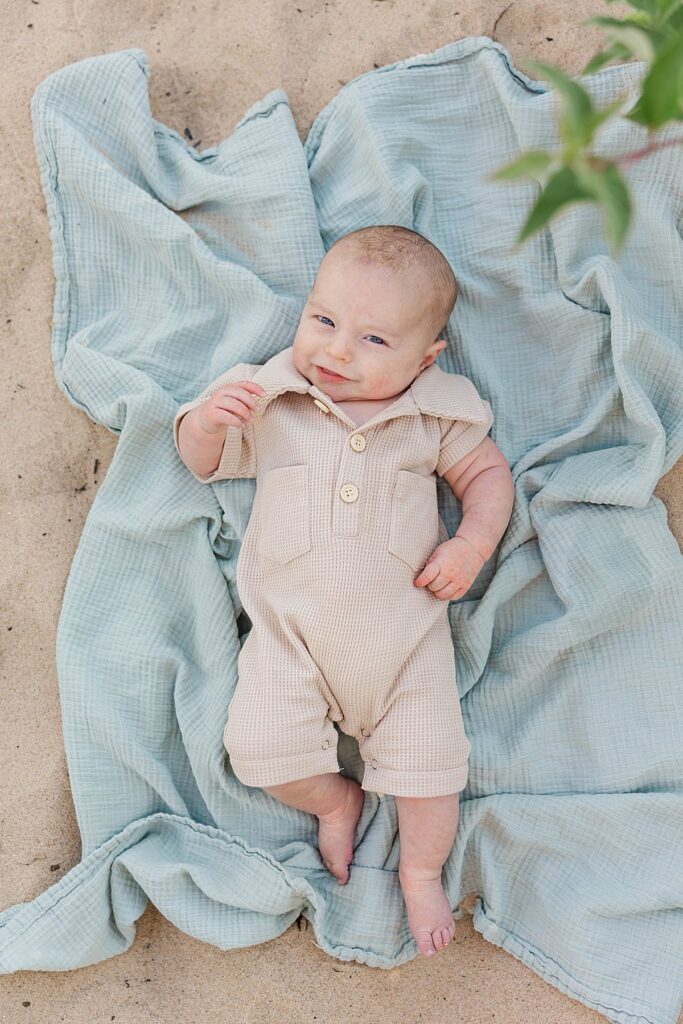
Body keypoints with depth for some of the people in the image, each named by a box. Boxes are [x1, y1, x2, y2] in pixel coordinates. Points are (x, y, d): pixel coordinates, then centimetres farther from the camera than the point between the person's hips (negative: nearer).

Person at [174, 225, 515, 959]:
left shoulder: (433, 416, 1)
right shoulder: (270, 402, 1)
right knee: (260, 749, -12)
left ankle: (421, 870, 28)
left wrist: (471, 545, -7)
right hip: (292, 628, 1)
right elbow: (201, 460, 9)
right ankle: (335, 800, 21)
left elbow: (488, 473, 11)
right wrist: (209, 415, -14)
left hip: (406, 627, 0)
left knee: (428, 761, -3)